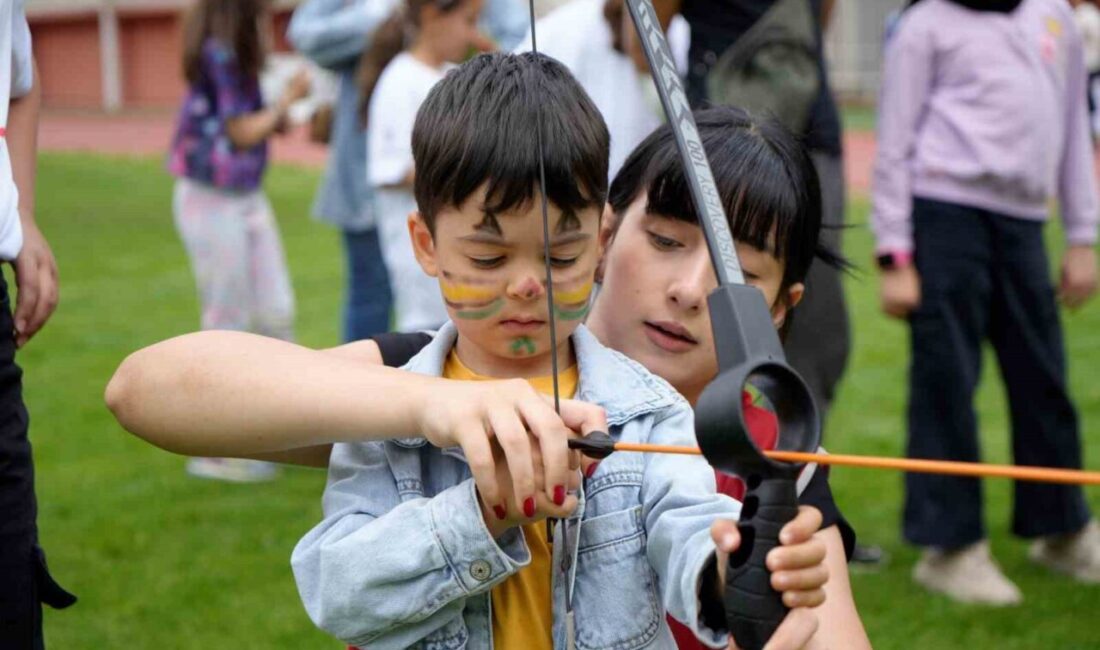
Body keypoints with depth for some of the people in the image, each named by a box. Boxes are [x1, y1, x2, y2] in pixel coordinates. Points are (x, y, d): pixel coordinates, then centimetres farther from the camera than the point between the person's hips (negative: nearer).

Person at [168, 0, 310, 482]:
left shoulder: (236, 53, 7)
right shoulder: (217, 54, -18)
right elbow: (241, 132, -13)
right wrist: (287, 101, -2)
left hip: (248, 198, 8)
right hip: (213, 202, -8)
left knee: (276, 314, 12)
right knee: (227, 325, 1)